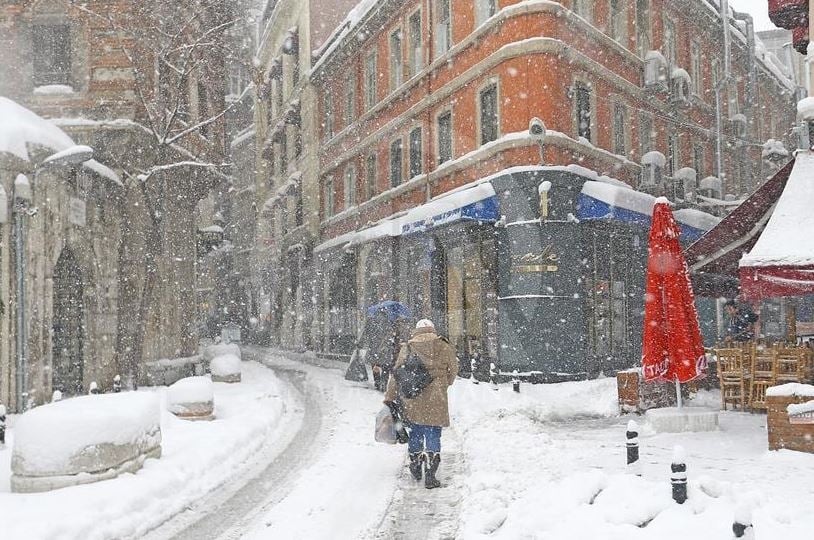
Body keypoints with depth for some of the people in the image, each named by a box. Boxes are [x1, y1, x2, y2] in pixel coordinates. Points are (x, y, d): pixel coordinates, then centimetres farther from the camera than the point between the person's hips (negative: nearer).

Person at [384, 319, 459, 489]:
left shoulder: (407, 348, 4)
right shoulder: (443, 347, 2)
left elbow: (396, 374, 4)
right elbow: (453, 370, 7)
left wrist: (389, 397, 9)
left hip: (411, 399, 2)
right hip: (435, 400, -2)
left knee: (415, 433, 17)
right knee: (433, 435, 3)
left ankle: (416, 469, 30)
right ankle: (430, 475, -2)